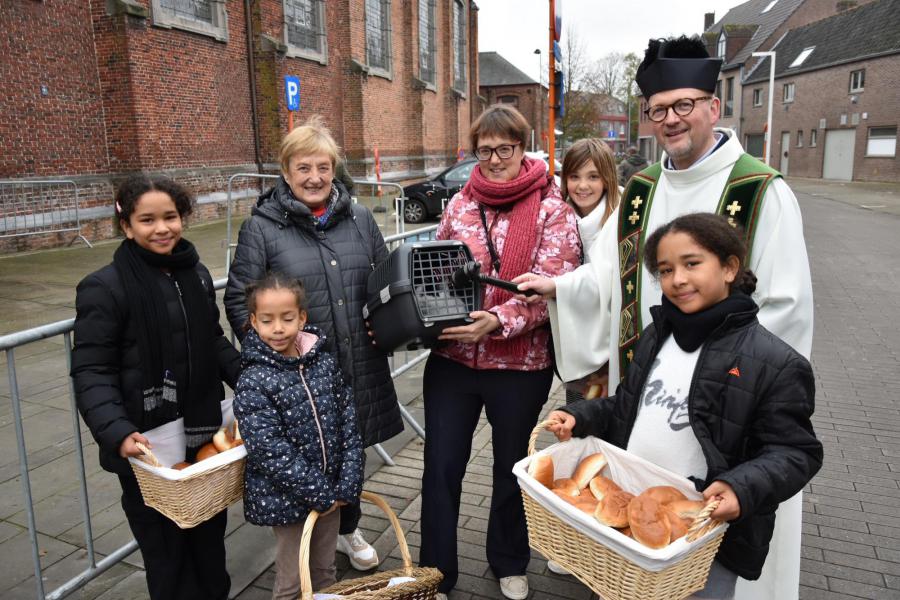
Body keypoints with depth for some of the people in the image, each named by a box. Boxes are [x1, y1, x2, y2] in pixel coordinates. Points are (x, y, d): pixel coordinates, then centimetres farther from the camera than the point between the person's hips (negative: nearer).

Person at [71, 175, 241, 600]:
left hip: (204, 433, 5)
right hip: (147, 445, -5)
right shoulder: (105, 288, -13)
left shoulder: (197, 274, 5)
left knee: (211, 536, 21)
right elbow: (91, 373, -15)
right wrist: (116, 433, -28)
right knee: (167, 547, 9)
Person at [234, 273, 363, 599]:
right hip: (286, 498, -4)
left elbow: (349, 425, -1)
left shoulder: (325, 363, -3)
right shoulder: (253, 382, -16)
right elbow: (270, 451, -20)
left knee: (325, 573, 21)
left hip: (331, 491, 4)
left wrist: (346, 486, -8)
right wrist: (321, 493, -18)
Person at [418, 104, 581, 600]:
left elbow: (551, 286, -15)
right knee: (440, 468, 9)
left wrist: (498, 321, -28)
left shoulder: (551, 210, -6)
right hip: (451, 357, 3)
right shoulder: (460, 204, 5)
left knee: (512, 467, 18)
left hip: (520, 364, -2)